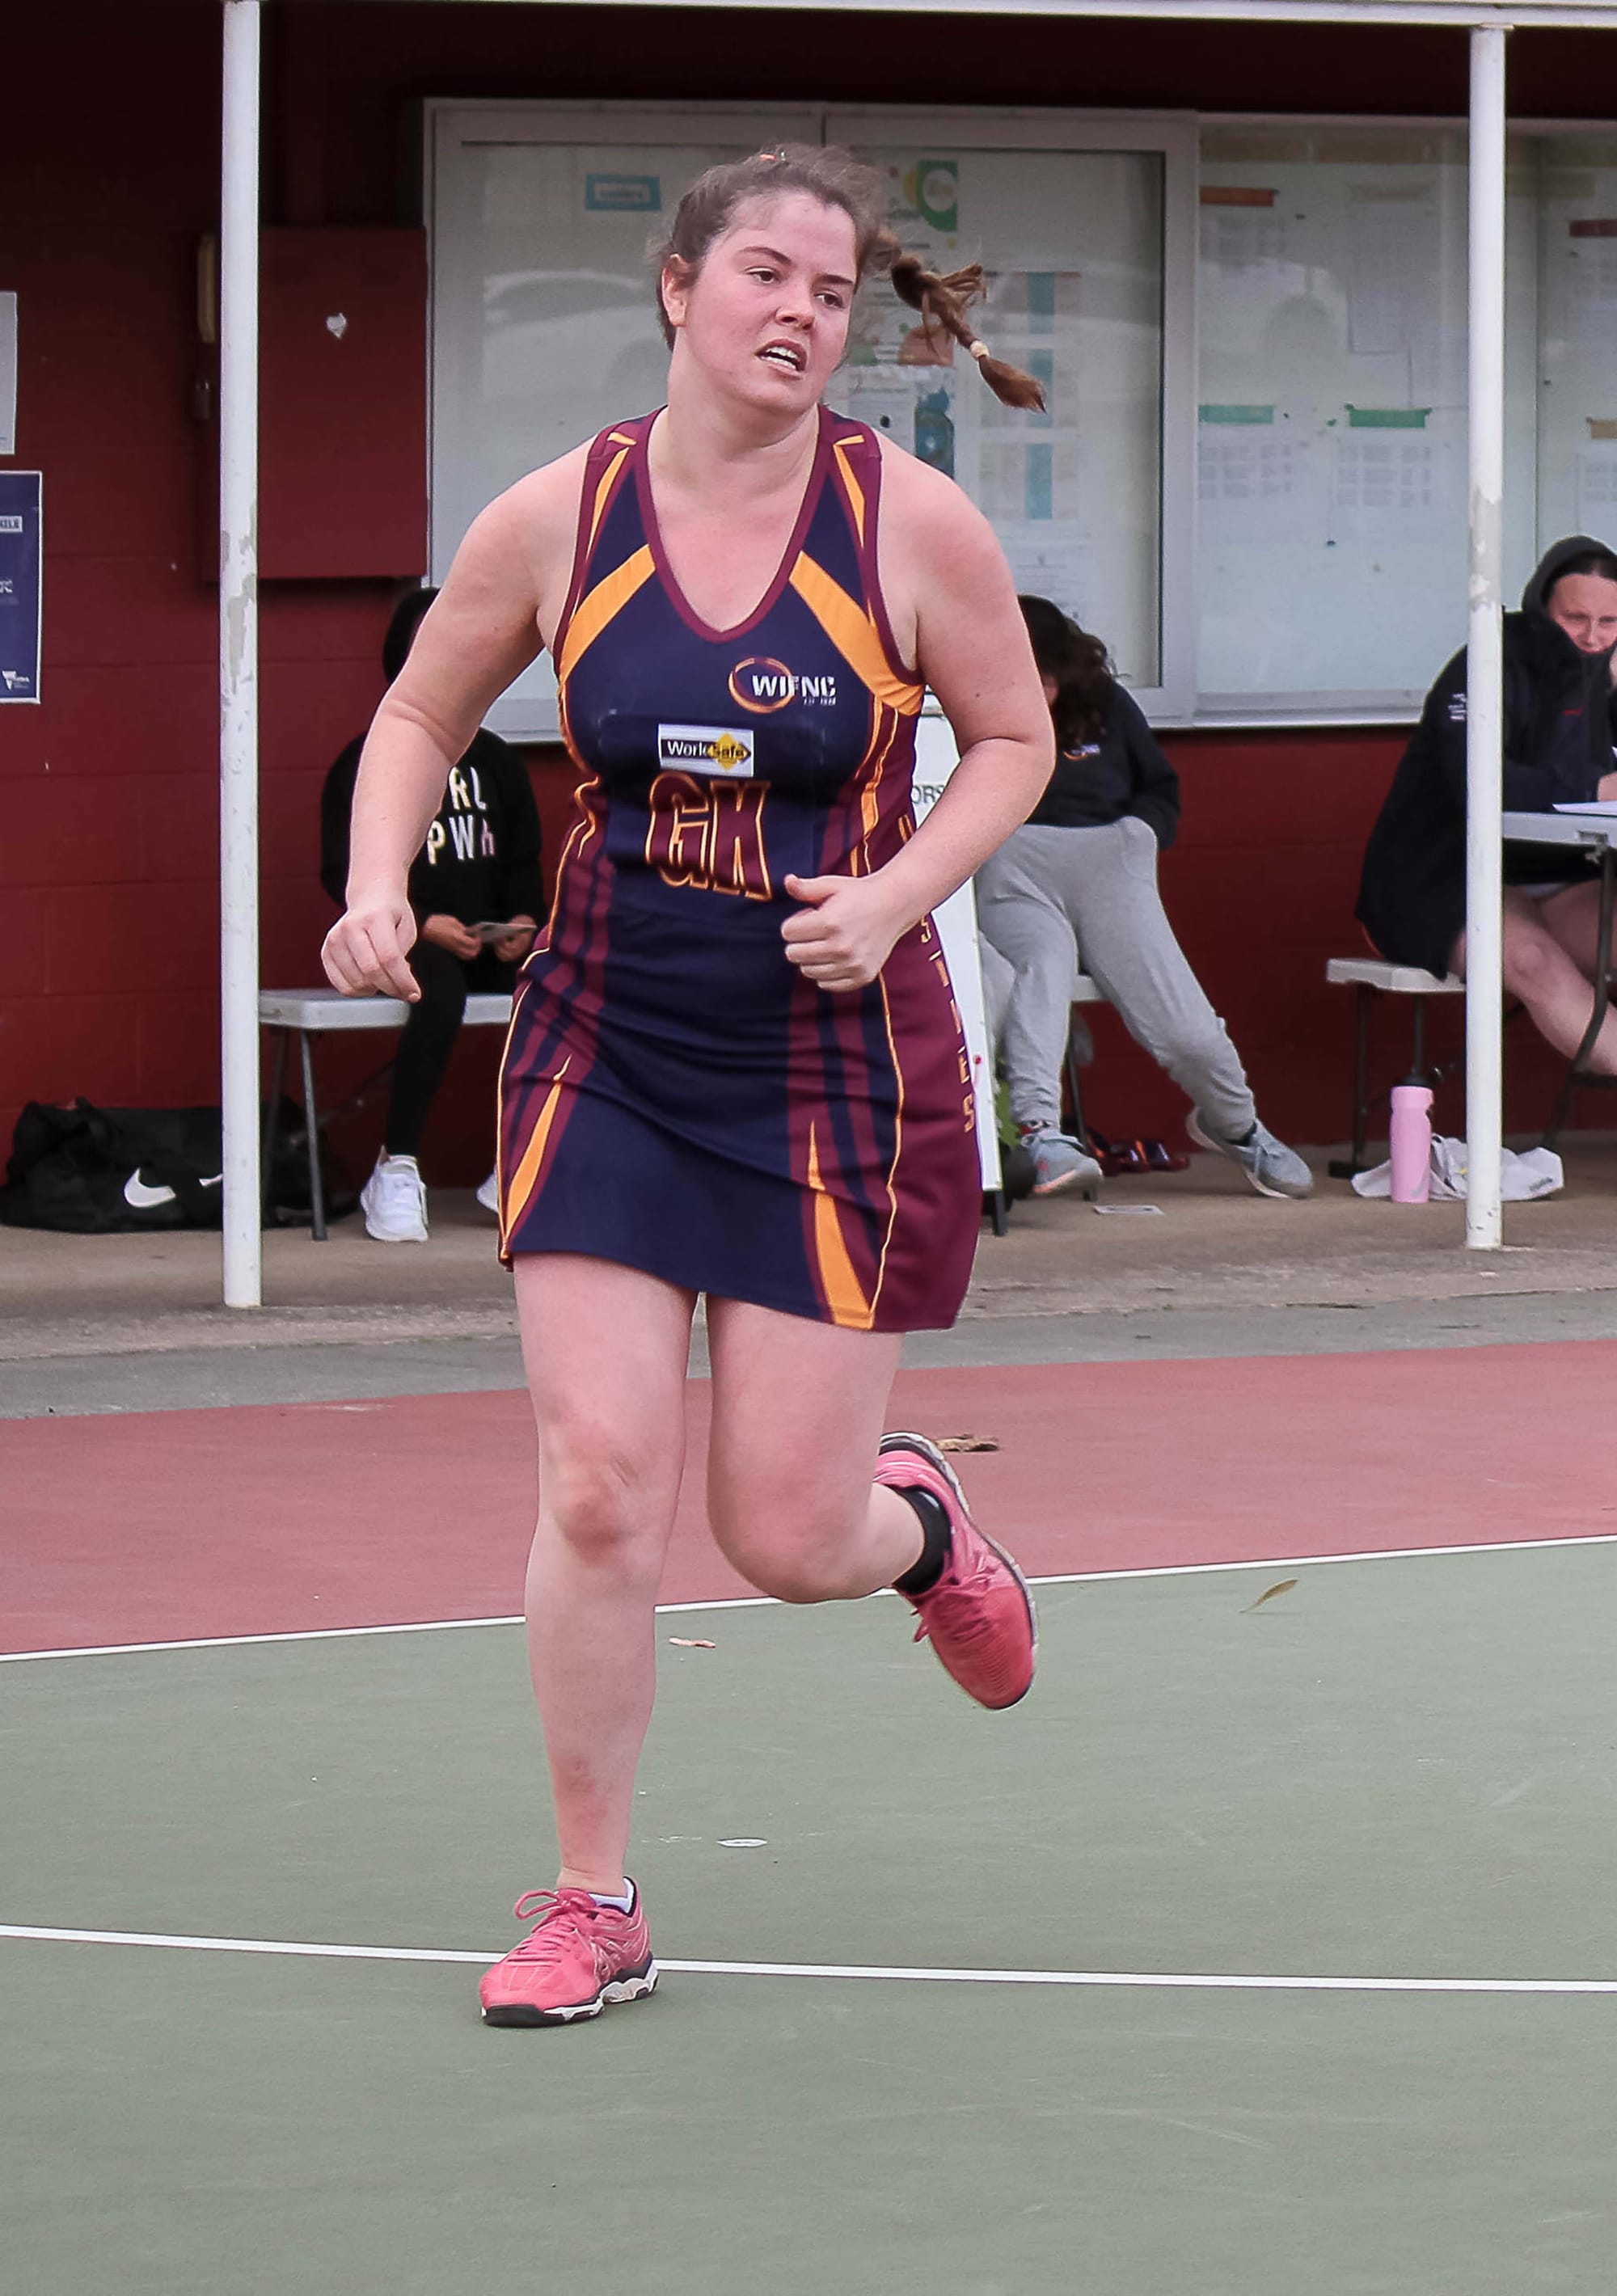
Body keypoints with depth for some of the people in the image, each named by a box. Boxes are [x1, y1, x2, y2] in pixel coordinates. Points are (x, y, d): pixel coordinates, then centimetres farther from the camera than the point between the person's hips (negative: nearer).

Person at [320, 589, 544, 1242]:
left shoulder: (495, 762, 18)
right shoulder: (366, 764, 3)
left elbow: (522, 861, 18)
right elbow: (343, 871, -3)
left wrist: (521, 920, -4)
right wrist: (420, 924, -17)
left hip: (490, 941, 5)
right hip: (399, 941, -5)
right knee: (442, 991, -39)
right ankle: (396, 1173, -28)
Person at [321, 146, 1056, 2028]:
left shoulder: (911, 523, -9)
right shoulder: (555, 521, -5)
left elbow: (1014, 740, 4)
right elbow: (421, 715, 10)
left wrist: (895, 893, -12)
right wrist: (378, 891, -6)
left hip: (835, 1063, -1)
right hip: (607, 1052, 1)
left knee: (786, 1539, 0)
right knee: (598, 1488, -9)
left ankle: (913, 1519, 39)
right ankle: (591, 1905, 8)